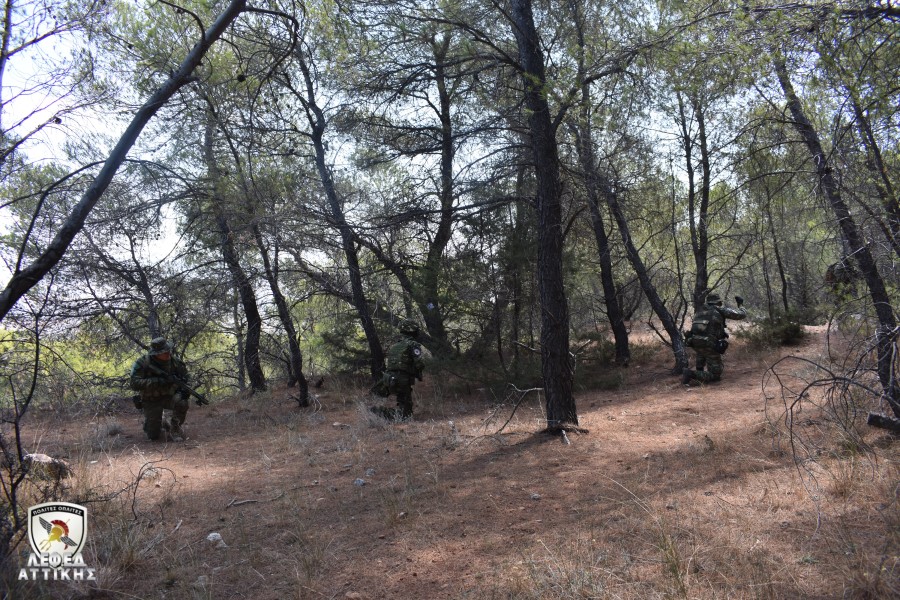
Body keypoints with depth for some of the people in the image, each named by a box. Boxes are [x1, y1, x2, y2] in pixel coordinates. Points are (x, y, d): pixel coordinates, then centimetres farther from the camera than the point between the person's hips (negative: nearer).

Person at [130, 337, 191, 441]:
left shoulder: (173, 361, -9)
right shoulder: (142, 363, -18)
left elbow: (184, 375, 7)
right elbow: (134, 384, -26)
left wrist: (184, 388, -13)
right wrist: (157, 381, -35)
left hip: (169, 397, 2)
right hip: (151, 401, -1)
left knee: (181, 402, -34)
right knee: (153, 436, -6)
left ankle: (175, 428, -7)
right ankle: (161, 424, 32)